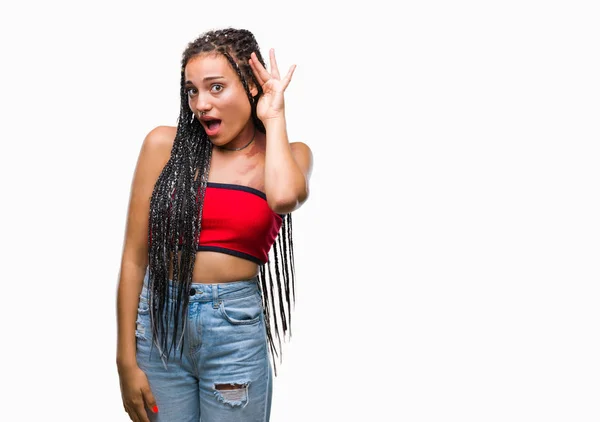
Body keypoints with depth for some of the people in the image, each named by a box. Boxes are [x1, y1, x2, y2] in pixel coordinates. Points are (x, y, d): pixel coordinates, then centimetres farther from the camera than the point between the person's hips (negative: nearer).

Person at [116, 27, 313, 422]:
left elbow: (283, 197, -24)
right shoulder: (165, 144, -2)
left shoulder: (289, 155, 2)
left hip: (237, 327, 0)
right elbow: (135, 257, -1)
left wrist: (274, 117, -10)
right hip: (160, 321, 0)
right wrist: (127, 361, -2)